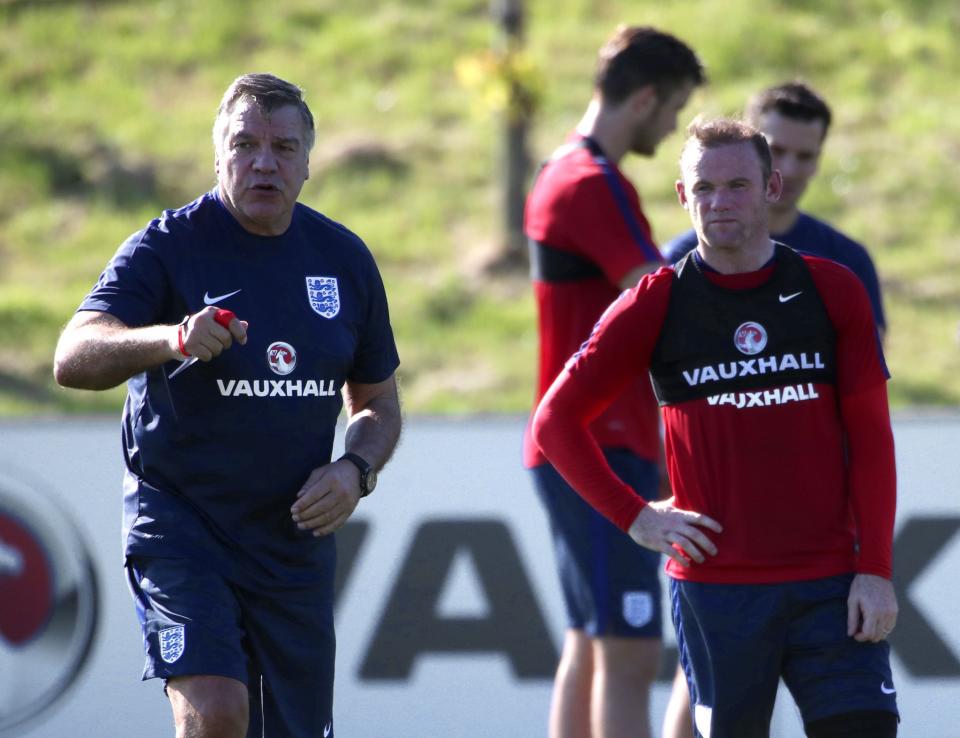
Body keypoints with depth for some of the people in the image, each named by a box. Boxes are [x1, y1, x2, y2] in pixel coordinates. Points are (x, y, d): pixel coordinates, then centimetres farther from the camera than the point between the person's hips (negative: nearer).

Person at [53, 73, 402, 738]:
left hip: (297, 535, 5)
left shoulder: (345, 259, 7)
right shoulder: (168, 246, -6)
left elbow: (378, 402, 19)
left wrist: (355, 471, -3)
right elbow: (73, 358, -20)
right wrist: (170, 339, -39)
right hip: (179, 523, -5)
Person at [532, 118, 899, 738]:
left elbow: (870, 438, 4)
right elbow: (556, 421, 5)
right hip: (716, 587, -1)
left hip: (832, 586, 1)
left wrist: (876, 569, -3)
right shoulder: (659, 303, 2)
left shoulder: (833, 291, 5)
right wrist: (634, 517, -2)